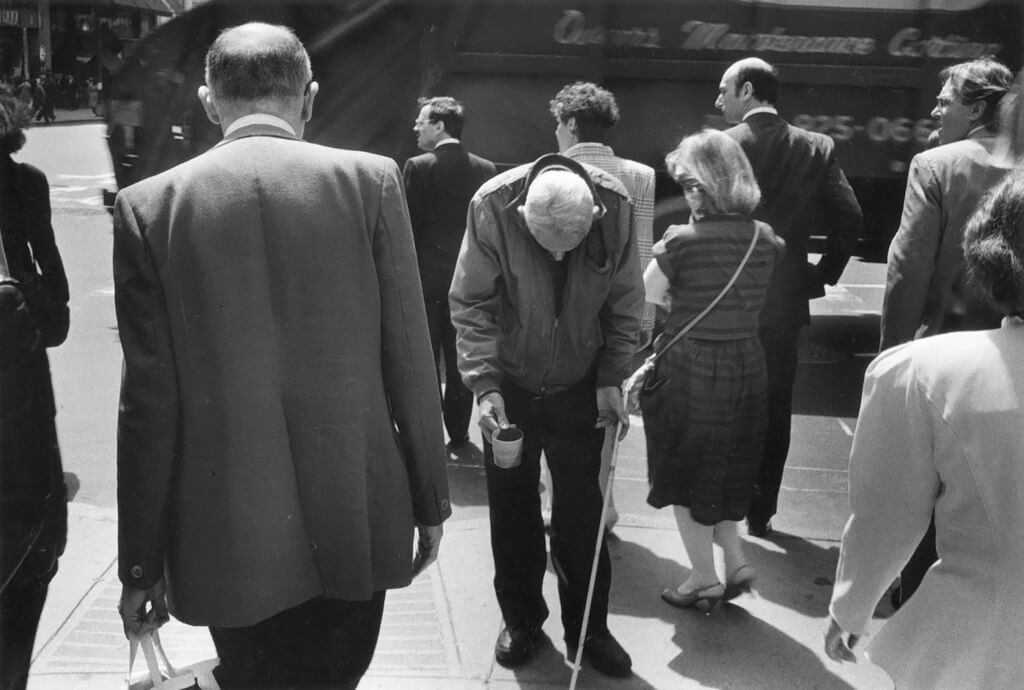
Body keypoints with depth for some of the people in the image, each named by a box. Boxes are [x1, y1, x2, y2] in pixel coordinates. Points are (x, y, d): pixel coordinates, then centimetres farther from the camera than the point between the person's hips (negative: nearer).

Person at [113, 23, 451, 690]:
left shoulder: (149, 204, -4)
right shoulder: (372, 179, -5)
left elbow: (150, 402, -5)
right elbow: (410, 360, -4)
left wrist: (141, 563, 4)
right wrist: (430, 501, 7)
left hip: (226, 535, 0)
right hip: (357, 519, 1)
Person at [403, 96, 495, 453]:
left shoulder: (418, 167, -11)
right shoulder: (485, 169, 1)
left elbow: (410, 225, -10)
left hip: (427, 276, -3)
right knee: (461, 360, 11)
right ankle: (459, 433, 17)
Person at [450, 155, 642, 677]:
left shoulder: (616, 206, -20)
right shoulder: (492, 206, -25)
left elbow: (624, 304, -6)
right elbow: (470, 305, -15)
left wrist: (612, 379, -7)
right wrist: (484, 384, -22)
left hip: (580, 388, 0)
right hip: (509, 385, 0)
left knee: (581, 512, 8)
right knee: (512, 510, 11)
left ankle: (588, 629, 25)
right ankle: (520, 618, 31)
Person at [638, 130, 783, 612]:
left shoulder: (683, 239, -18)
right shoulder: (765, 239, -3)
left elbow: (650, 295, -6)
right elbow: (748, 300, 8)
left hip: (688, 367, -5)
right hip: (746, 367, 5)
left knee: (684, 471, 14)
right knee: (726, 468, 25)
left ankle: (704, 579, 21)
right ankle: (734, 559, 23)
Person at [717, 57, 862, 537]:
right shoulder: (817, 148, 1)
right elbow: (849, 218, -5)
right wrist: (823, 275, 6)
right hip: (784, 299, 3)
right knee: (773, 409, 13)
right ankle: (760, 512, 20)